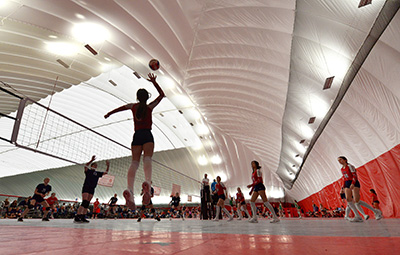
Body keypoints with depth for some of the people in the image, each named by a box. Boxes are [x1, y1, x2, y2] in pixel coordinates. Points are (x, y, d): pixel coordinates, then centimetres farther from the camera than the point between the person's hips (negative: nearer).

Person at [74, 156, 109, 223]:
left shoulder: (97, 173, 18)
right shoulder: (88, 171, 3)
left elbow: (106, 172, 16)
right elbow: (86, 166, -18)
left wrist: (108, 166, 3)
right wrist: (92, 160, -29)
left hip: (92, 189, 6)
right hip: (86, 188, -6)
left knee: (87, 204, 5)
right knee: (84, 202, -17)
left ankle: (82, 218, 9)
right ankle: (76, 217, -17)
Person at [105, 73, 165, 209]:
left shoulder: (133, 106, 16)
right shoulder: (149, 107, 11)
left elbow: (120, 108, 33)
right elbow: (162, 94, 21)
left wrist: (108, 114, 50)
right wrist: (154, 82, 22)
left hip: (136, 136, 2)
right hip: (147, 135, -2)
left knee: (134, 162, -10)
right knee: (147, 159, -20)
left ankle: (129, 189, -32)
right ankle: (147, 182, -49)